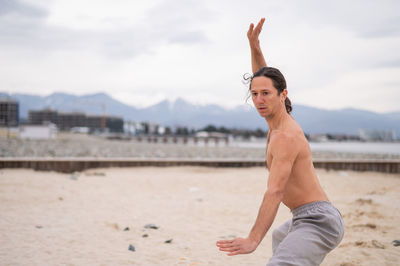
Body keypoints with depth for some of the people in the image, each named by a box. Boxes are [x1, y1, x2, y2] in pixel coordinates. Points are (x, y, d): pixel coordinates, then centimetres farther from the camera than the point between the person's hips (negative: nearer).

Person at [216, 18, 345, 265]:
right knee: (280, 236, 41)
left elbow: (275, 192, -29)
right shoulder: (282, 120, 8)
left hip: (317, 220, -11)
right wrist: (255, 47, 13)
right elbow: (263, 78, 24)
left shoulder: (285, 136, -20)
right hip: (309, 218, 11)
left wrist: (253, 240, -35)